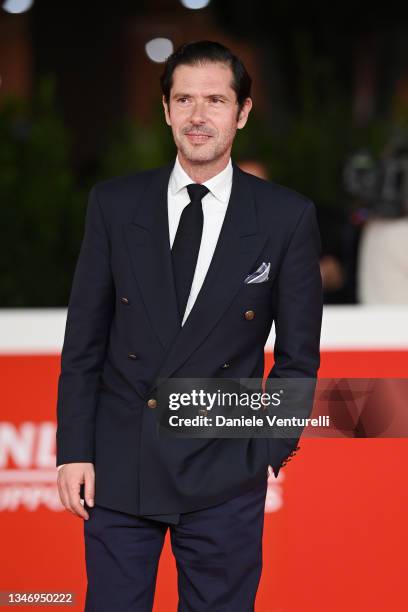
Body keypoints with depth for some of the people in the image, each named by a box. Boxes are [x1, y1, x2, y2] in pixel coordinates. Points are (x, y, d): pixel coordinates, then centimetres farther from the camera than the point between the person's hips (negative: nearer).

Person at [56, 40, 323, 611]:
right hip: (117, 469, 1)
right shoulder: (114, 203, 3)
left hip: (224, 477, -1)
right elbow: (84, 338, 4)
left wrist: (268, 451, -3)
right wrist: (74, 450, -1)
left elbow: (298, 355, 3)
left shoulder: (287, 217, -2)